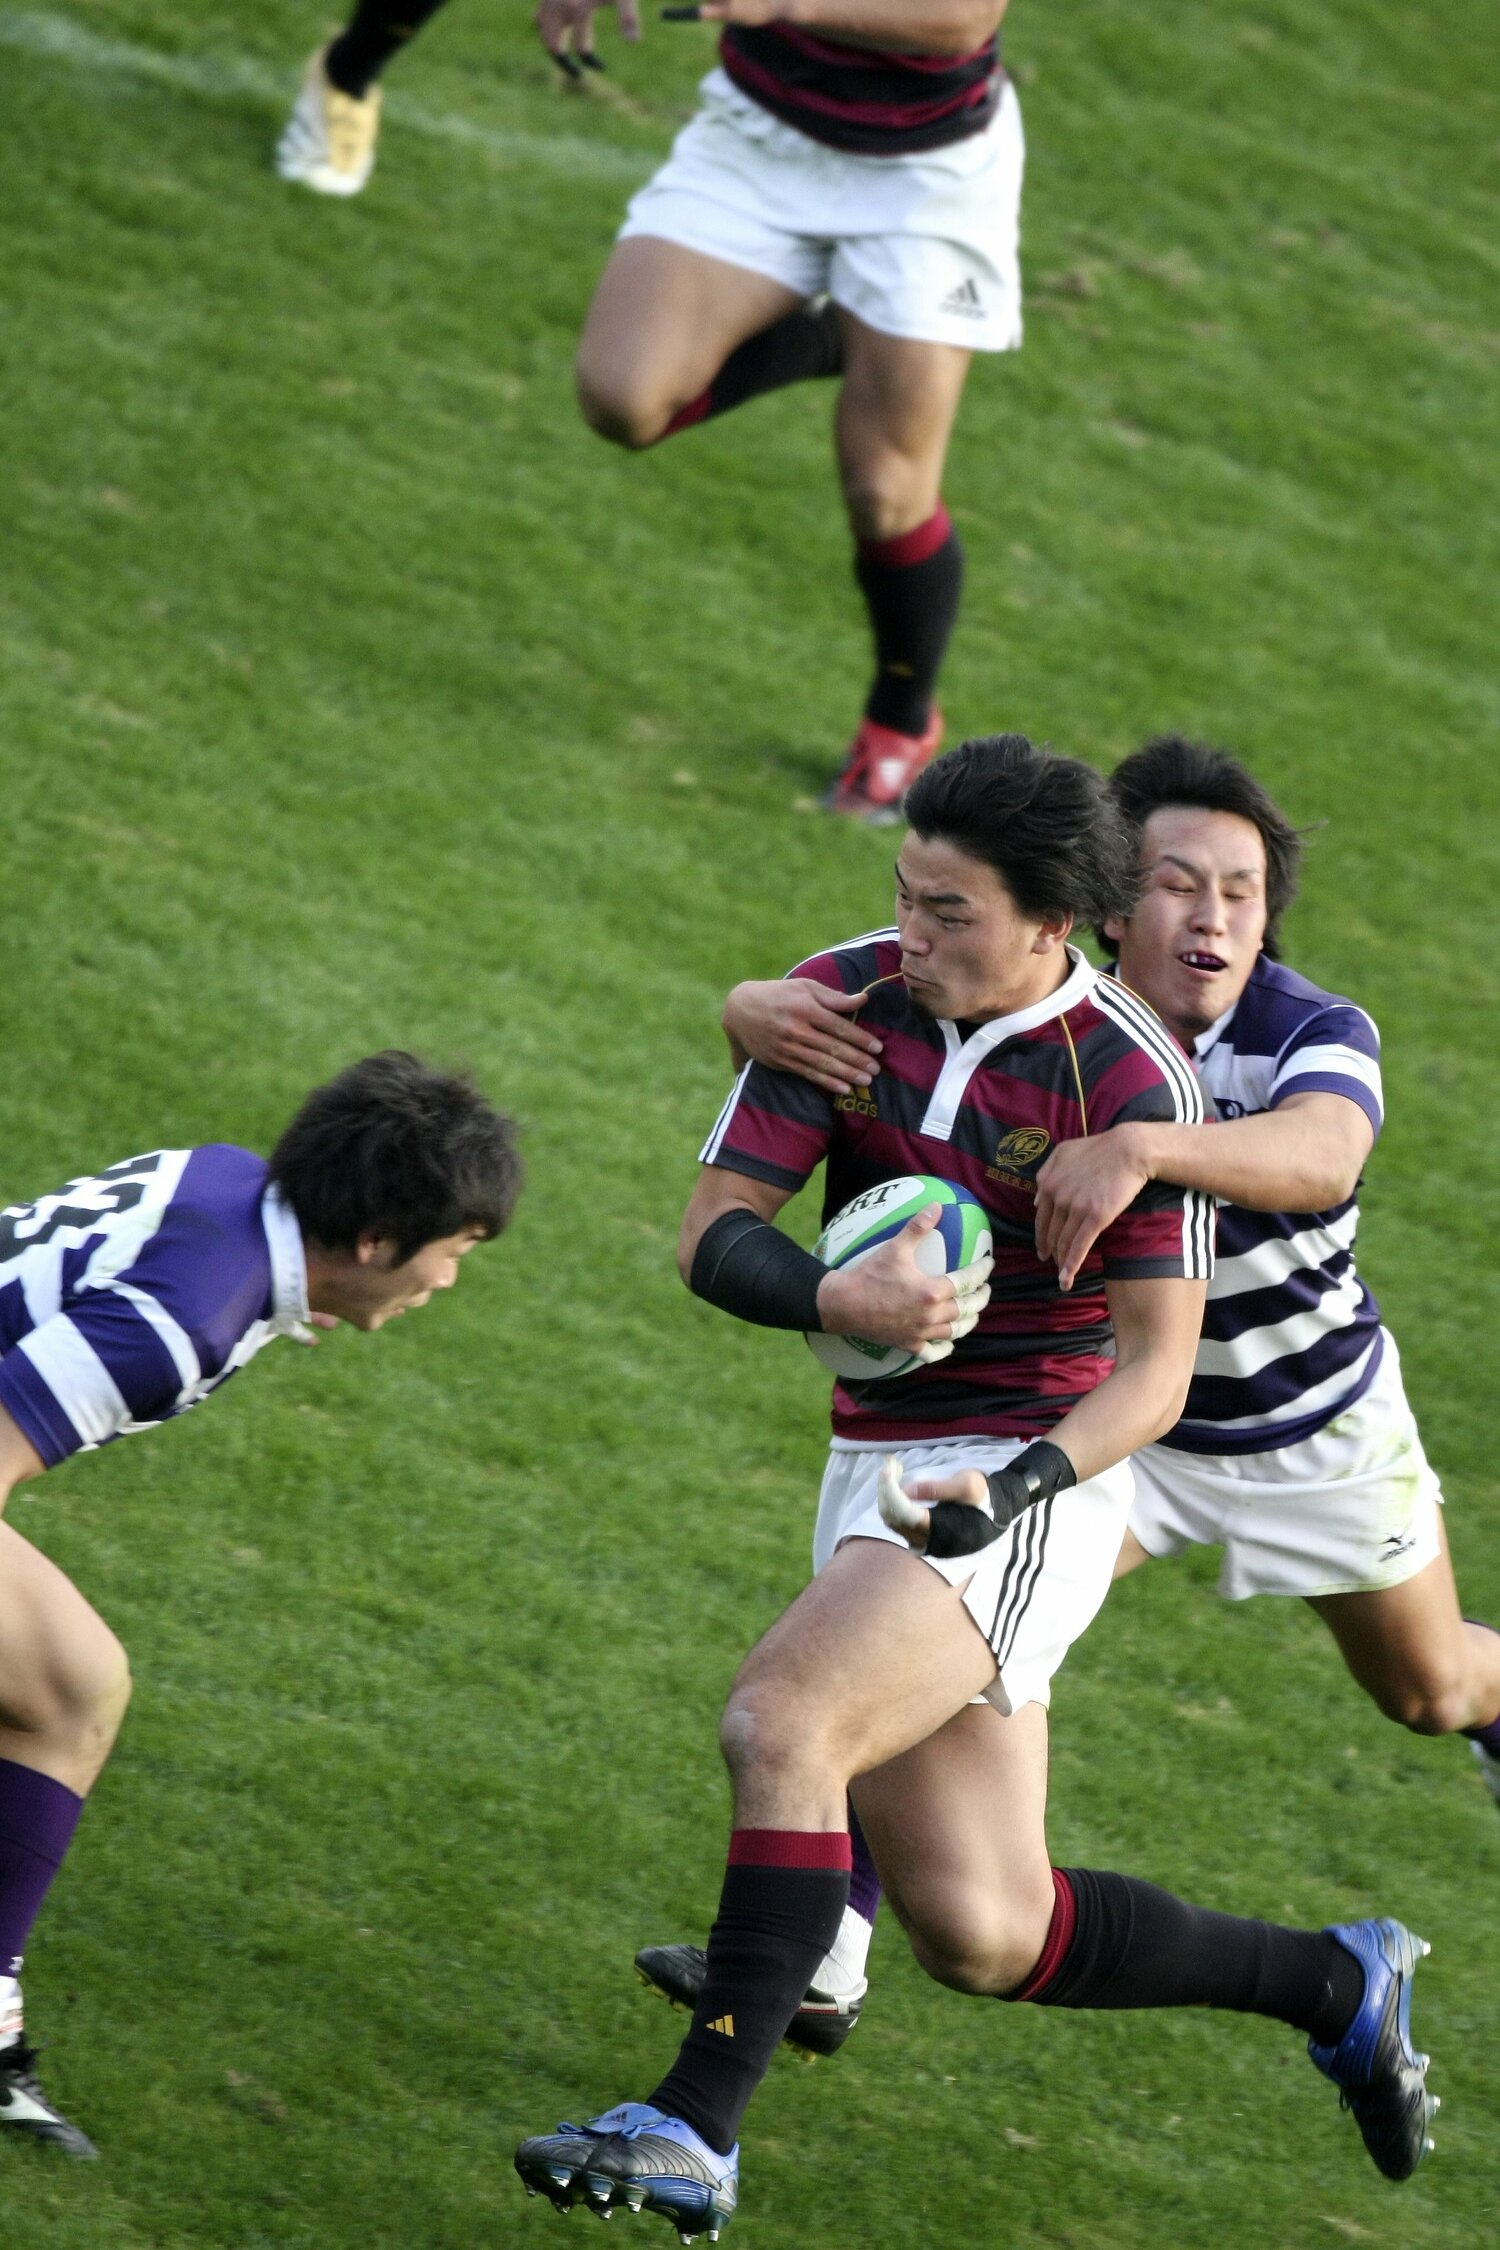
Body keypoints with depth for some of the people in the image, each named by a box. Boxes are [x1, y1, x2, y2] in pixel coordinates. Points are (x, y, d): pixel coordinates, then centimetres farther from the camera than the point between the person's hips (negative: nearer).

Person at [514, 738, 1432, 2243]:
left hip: (1035, 1482, -6)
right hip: (882, 1467, 6)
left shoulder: (1132, 1082, -15)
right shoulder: (846, 996, -1)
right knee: (978, 1937, 6)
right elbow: (714, 1232, -4)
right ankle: (1335, 1985, 27)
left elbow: (1156, 1365, -12)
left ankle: (695, 2129, -27)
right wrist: (840, 1300, -25)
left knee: (779, 1722, -29)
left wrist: (1023, 1483, -28)